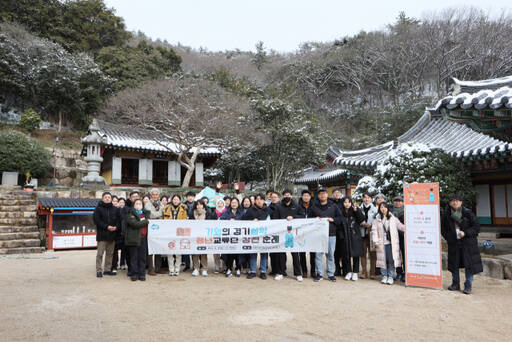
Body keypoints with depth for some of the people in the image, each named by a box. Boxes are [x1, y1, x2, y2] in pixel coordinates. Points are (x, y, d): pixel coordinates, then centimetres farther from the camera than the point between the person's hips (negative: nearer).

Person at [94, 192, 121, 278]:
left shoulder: (115, 209, 11)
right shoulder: (98, 208, 0)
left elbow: (119, 220, 9)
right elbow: (96, 220, -8)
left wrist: (116, 227, -11)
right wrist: (106, 227, -16)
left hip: (112, 235, 4)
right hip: (102, 234, -4)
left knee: (110, 253, 9)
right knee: (100, 253, -2)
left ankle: (108, 269, 18)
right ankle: (99, 270, 4)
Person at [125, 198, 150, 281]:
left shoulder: (145, 213, 17)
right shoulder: (131, 214, 0)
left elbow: (150, 221, 30)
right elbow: (135, 224, -16)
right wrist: (146, 222, -7)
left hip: (143, 238, 4)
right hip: (134, 238, -4)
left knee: (143, 257, 4)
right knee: (134, 257, 0)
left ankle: (142, 274, 10)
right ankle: (134, 274, 7)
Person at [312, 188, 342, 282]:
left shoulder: (333, 206, 8)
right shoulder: (315, 207, 10)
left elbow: (340, 218, 6)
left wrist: (332, 219, -10)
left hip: (331, 234, 0)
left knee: (330, 254, 5)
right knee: (318, 254, -1)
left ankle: (331, 274, 15)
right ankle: (319, 274, 9)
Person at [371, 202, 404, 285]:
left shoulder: (393, 218, 7)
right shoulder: (376, 220, 5)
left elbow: (400, 226, 7)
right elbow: (374, 231, 3)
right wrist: (376, 241, -4)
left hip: (392, 243, 0)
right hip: (381, 243, 0)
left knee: (391, 260, -2)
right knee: (383, 259, 3)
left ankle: (390, 276, 8)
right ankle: (384, 276, 16)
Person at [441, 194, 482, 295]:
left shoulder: (468, 213, -7)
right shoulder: (447, 214, 1)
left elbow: (477, 227, -5)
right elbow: (443, 228, 14)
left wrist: (465, 233, -17)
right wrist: (448, 238, 2)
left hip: (468, 243, -3)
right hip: (454, 243, 3)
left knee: (469, 264, -1)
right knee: (454, 264, 10)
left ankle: (468, 286, 11)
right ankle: (455, 284, 24)